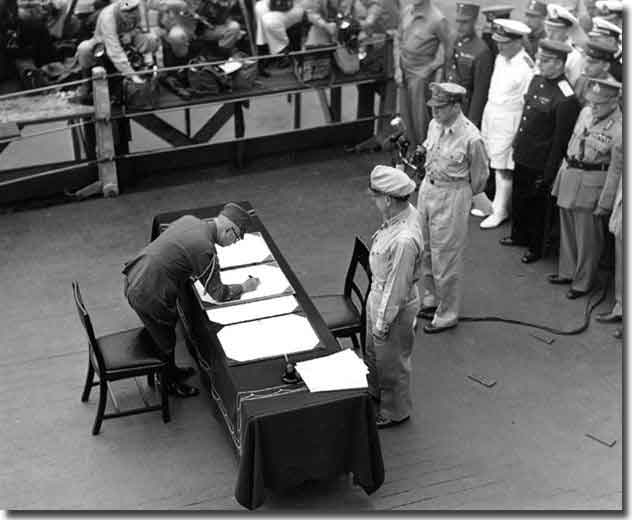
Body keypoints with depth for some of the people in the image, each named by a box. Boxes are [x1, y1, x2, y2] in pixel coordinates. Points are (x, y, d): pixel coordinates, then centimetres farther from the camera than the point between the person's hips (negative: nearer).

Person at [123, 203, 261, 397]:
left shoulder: (188, 219, 0)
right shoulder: (205, 249, -25)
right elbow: (218, 293, -13)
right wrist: (245, 287, 2)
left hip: (133, 278, 9)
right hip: (148, 296, -9)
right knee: (165, 342, 15)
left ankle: (171, 371, 49)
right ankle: (169, 383, 38)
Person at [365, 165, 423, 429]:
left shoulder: (404, 240, -38)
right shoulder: (406, 212, -9)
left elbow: (397, 287, -28)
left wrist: (383, 322, -16)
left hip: (394, 307, -9)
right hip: (378, 294, 9)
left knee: (392, 362, 15)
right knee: (373, 353, 30)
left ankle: (395, 412, 39)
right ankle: (375, 392, 55)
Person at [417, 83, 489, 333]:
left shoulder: (471, 138, -23)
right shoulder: (434, 125, -3)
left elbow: (479, 176, -9)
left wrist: (461, 196, 5)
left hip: (452, 197, -7)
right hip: (428, 188, 7)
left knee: (445, 258, 3)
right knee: (426, 251, 19)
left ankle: (447, 315, 19)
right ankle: (431, 300, 39)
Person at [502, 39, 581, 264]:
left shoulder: (566, 98, -24)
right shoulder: (537, 80, 2)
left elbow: (561, 141, -20)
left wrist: (548, 175, -16)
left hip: (540, 163, -8)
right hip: (522, 156, 8)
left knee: (536, 204, 10)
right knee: (518, 197, 22)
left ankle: (535, 248, 29)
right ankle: (519, 235, 44)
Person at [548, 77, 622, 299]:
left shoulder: (619, 128, -18)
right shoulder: (586, 112, 4)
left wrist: (604, 202, -16)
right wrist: (561, 175, 16)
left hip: (591, 184, -7)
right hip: (569, 177, 7)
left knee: (587, 238, 5)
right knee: (567, 231, 19)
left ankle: (582, 283, 21)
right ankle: (567, 272, 36)